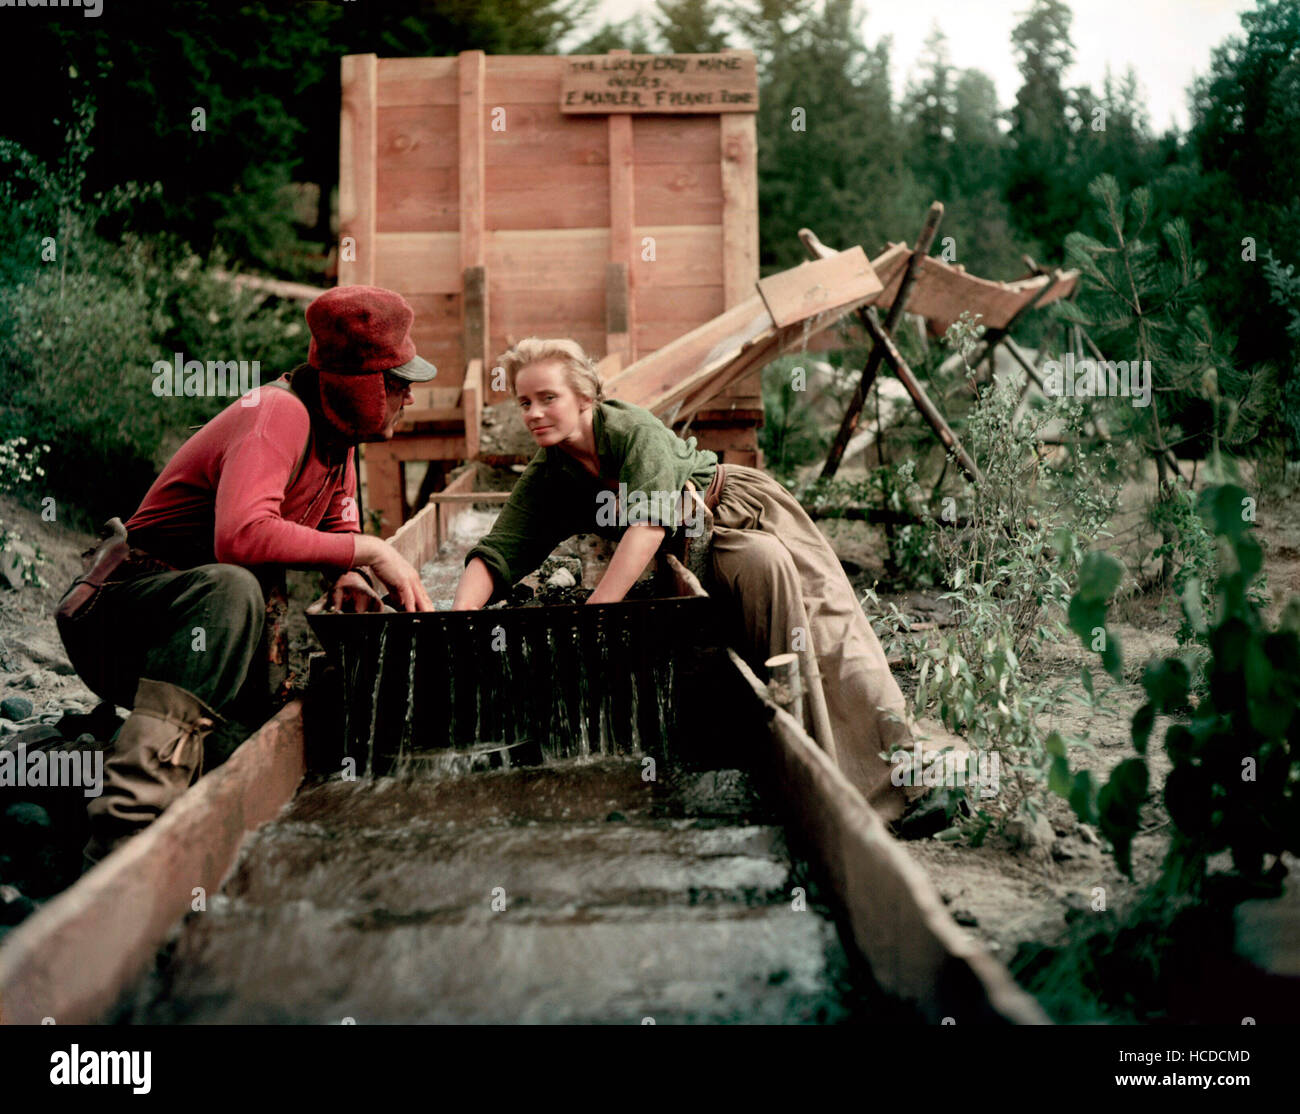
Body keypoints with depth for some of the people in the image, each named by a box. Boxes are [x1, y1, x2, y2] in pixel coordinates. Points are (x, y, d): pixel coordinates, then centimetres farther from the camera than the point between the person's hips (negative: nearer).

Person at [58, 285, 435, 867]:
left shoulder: (336, 427, 8)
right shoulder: (280, 413, -21)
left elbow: (338, 530, 17)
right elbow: (242, 535, -38)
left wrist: (348, 580, -8)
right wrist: (365, 551, -30)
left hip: (203, 625, 9)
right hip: (121, 611, -9)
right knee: (231, 588, -38)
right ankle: (132, 824, -48)